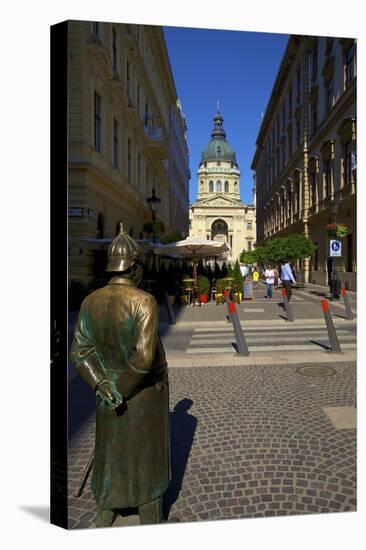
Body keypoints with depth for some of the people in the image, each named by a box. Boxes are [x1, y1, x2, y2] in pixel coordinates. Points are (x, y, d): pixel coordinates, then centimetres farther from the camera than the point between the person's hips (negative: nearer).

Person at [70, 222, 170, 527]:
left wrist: (101, 385, -13)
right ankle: (151, 518, 32)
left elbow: (80, 351, -10)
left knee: (111, 447, 24)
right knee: (148, 454, 14)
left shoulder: (91, 301, -9)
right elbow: (144, 356, -32)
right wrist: (121, 389, -19)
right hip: (147, 389, -5)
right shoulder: (145, 301, -26)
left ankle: (105, 513, 43)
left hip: (109, 384, 5)